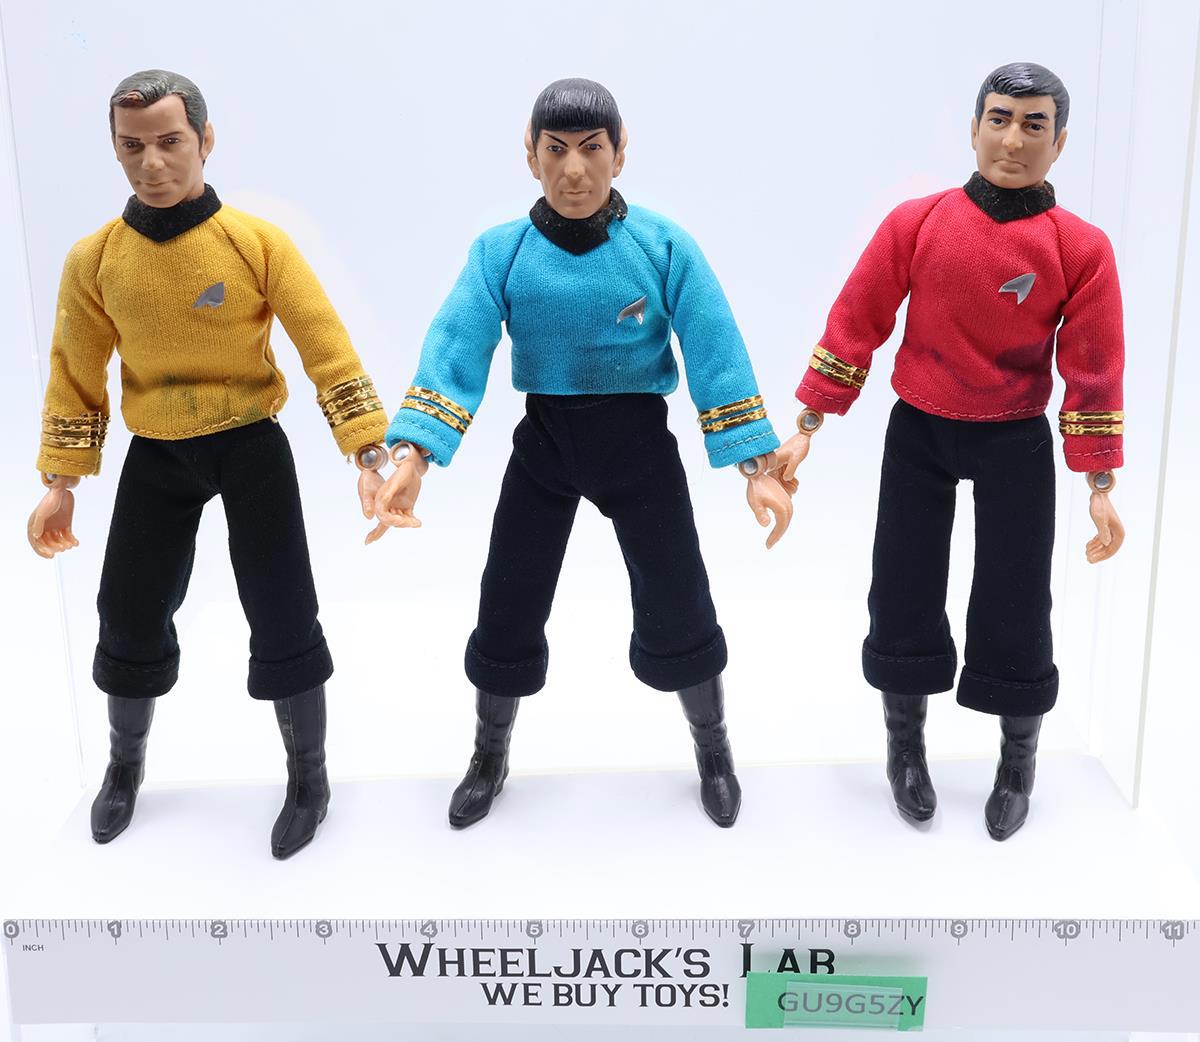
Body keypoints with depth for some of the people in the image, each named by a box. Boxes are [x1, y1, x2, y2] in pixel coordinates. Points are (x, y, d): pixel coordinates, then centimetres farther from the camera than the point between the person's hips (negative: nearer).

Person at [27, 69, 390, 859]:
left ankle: (309, 778, 21)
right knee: (131, 620, 11)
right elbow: (77, 376, 4)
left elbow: (328, 350, -13)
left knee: (283, 622, -2)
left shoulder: (260, 244, -14)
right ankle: (126, 765, 38)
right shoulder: (94, 260, -6)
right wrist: (60, 483, 3)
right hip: (156, 459, 3)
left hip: (251, 448, -2)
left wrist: (369, 456, -19)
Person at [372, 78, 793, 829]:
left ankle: (714, 750, 33)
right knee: (509, 612, 8)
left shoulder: (664, 246, -10)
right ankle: (490, 759, 34)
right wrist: (412, 456, -29)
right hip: (544, 444, 1)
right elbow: (456, 350, -16)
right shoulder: (500, 252, -7)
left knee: (678, 611, 5)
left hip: (640, 444, -1)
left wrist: (757, 467, -18)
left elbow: (717, 354, -12)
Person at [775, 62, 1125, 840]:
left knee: (1014, 609, 3)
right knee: (903, 596, 7)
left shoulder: (1082, 248, -11)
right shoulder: (915, 223, -9)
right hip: (918, 434, 1)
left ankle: (1019, 765, 27)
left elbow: (1095, 375, -7)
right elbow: (855, 325, -4)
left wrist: (1101, 488, -7)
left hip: (1015, 447, -1)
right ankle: (906, 748, 30)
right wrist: (808, 429, -5)